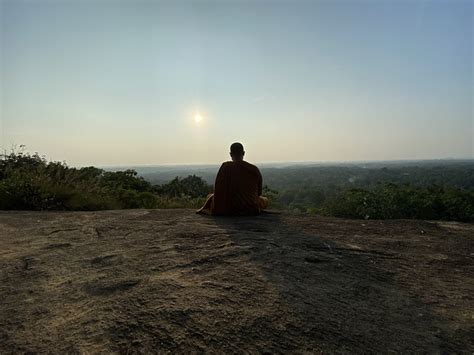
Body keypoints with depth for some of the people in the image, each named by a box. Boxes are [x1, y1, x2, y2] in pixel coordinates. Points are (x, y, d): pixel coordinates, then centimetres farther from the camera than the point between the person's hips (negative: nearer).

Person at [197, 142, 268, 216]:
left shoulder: (225, 167, -10)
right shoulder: (254, 170, -3)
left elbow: (217, 190, -7)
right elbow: (259, 192, 9)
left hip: (230, 209, 0)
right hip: (253, 209, 1)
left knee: (211, 197, 26)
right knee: (265, 200, 33)